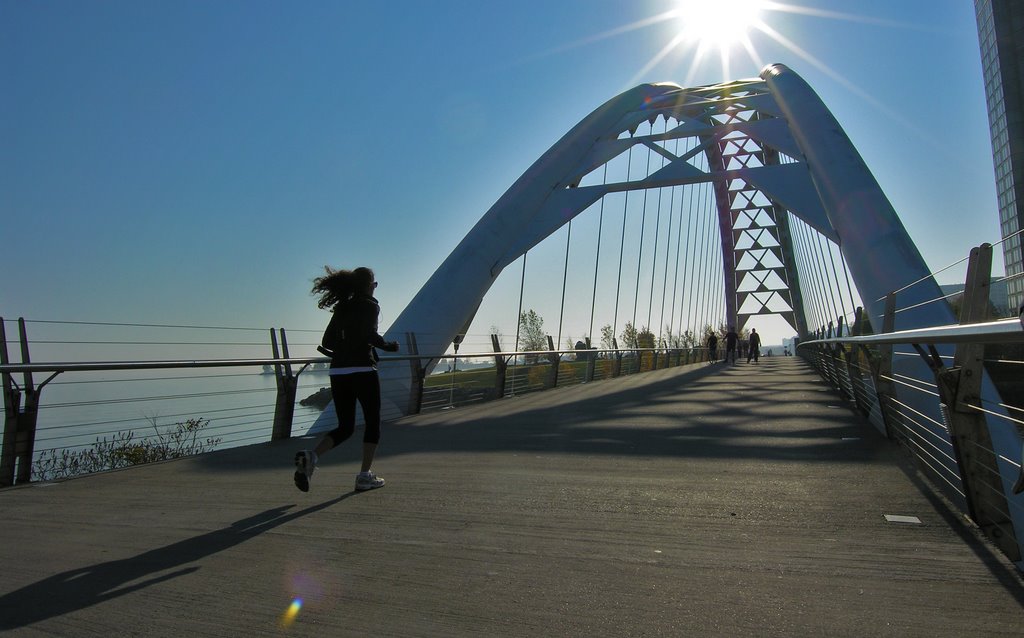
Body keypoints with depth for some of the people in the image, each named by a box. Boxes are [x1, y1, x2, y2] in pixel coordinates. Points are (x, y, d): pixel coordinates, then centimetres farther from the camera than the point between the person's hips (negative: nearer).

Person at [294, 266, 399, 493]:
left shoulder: (342, 308, 15)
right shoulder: (370, 306, -3)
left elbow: (327, 342, 13)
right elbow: (370, 335, -19)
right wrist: (389, 346, -2)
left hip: (338, 372, 6)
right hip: (362, 371, -6)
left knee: (345, 427, 14)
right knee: (373, 422, 10)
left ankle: (311, 456, -11)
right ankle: (365, 476, 10)